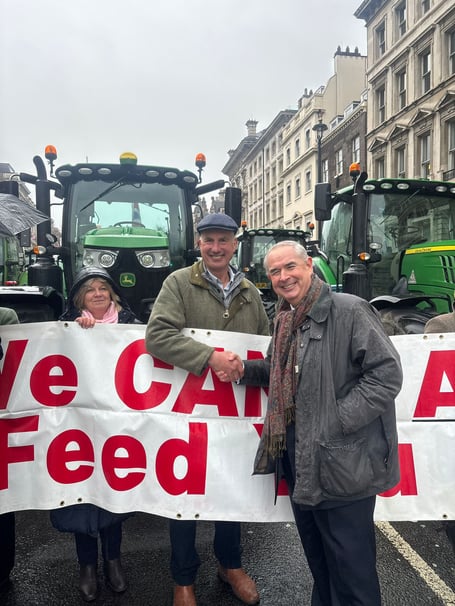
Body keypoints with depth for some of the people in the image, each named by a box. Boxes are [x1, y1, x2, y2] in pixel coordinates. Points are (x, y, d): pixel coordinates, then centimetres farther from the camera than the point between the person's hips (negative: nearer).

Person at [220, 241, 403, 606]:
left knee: (350, 567, 8)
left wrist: (339, 420, -22)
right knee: (316, 556, 25)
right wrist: (243, 370, 4)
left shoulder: (349, 310, -16)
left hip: (341, 462, -8)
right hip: (299, 458, 8)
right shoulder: (285, 320, 9)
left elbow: (387, 373, -19)